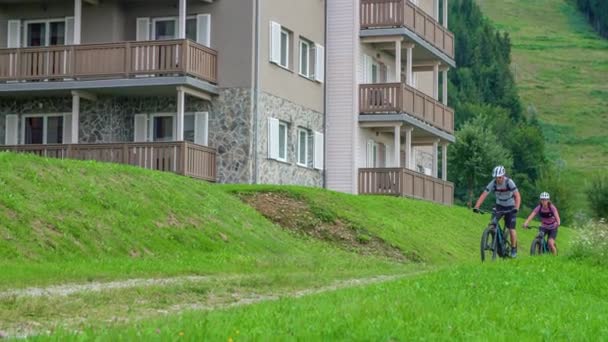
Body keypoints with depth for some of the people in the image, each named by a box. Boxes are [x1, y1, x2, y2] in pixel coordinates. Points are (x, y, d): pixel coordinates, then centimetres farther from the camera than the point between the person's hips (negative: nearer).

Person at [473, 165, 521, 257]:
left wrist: (516, 208, -48)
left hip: (510, 207, -3)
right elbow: (483, 195, -23)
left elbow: (517, 196, -32)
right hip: (499, 206, 3)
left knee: (511, 229, -9)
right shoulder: (493, 183, -18)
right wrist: (476, 207, -37)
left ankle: (514, 249, 9)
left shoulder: (509, 182, -26)